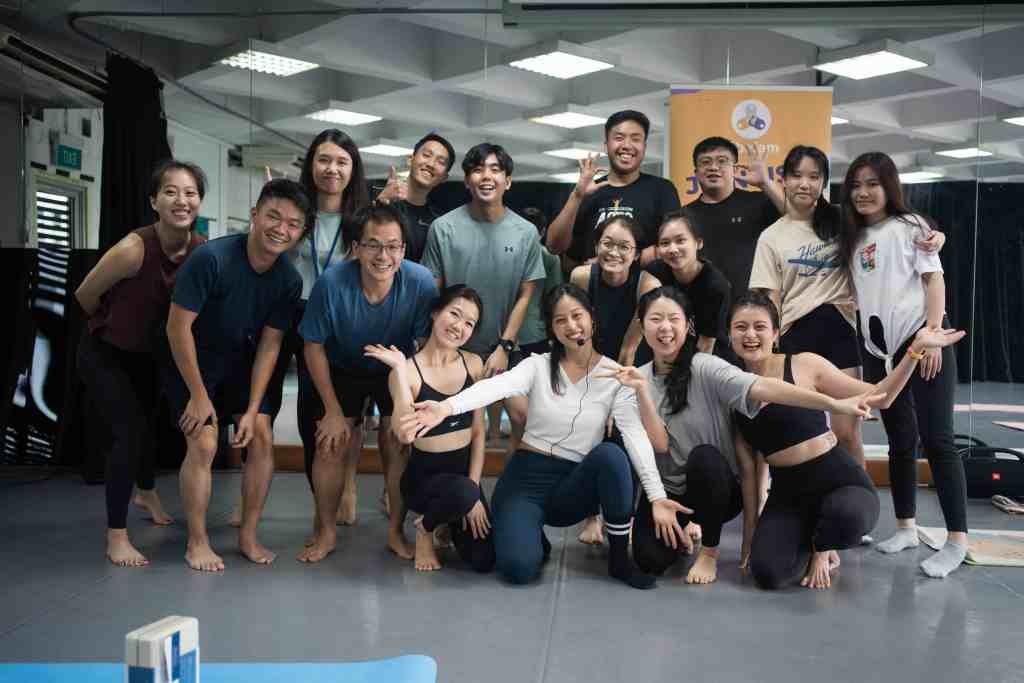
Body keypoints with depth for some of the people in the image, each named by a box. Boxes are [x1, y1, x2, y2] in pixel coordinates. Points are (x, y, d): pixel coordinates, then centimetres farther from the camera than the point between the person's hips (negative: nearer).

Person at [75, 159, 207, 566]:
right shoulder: (134, 249, -31)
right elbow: (85, 295, -15)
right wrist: (114, 327, 2)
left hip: (146, 354, 6)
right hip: (103, 355, -6)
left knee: (148, 423, 24)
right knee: (129, 433, -12)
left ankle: (146, 492, 52)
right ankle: (116, 536, 4)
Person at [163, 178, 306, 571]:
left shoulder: (289, 280, -14)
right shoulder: (211, 258, -28)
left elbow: (269, 345, -9)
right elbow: (178, 326, -23)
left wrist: (252, 410, -12)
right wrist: (198, 394, -19)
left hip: (240, 363, 4)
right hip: (190, 362, -4)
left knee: (263, 439, -5)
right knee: (204, 444, -15)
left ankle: (248, 536, 11)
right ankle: (197, 542, 5)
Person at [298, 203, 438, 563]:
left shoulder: (421, 283, -30)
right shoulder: (332, 283, -31)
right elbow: (314, 347, -16)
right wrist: (333, 410, -12)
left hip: (396, 369, 0)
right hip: (342, 369, 0)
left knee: (397, 446, -5)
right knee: (329, 447, -3)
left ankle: (396, 531, 17)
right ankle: (326, 533, 18)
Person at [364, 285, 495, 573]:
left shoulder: (474, 364, -1)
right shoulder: (408, 370, -14)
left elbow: (478, 432, 4)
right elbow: (404, 433, -30)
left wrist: (474, 489, -4)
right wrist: (400, 369, -30)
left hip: (465, 472, 4)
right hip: (424, 476, -4)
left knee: (484, 560, -8)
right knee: (463, 493, -37)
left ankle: (451, 521, 25)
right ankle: (425, 527, -1)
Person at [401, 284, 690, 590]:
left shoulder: (616, 375, -3)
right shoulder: (538, 366, -4)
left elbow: (636, 435, -15)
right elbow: (497, 386, -24)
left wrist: (657, 497, -29)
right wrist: (446, 407, -45)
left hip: (575, 486, 1)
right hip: (527, 477, 0)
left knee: (611, 454, -32)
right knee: (519, 568, -26)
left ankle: (619, 558, -13)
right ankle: (533, 535, 13)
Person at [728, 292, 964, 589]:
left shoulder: (805, 365, -6)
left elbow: (878, 398, -2)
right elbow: (747, 462, 8)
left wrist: (915, 349, -13)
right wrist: (751, 528, 8)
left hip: (841, 482, -2)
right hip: (787, 495, 2)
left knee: (847, 518, -39)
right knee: (768, 573, -24)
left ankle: (822, 546, -1)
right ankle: (806, 543, 12)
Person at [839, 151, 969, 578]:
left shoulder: (910, 226, 1)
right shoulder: (853, 237, 15)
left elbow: (934, 280, -6)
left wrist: (932, 335, -15)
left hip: (920, 341, -5)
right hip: (878, 349, 5)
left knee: (935, 439, -8)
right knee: (900, 440, 12)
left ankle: (956, 540, -3)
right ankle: (905, 527, 22)